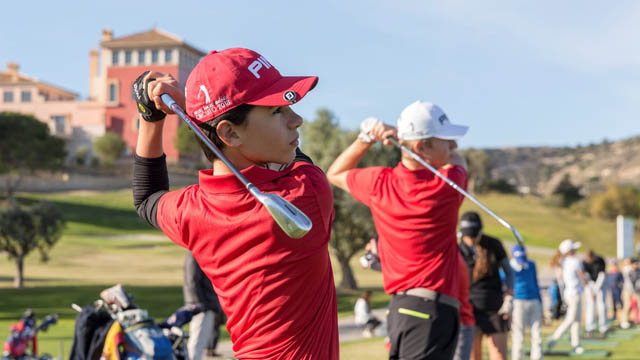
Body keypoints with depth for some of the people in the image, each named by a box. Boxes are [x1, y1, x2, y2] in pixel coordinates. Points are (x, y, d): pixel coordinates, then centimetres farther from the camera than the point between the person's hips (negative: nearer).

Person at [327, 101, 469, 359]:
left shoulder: (379, 183, 2)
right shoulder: (447, 186, -10)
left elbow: (335, 174, 25)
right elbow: (458, 160, 17)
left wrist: (367, 138, 11)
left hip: (400, 306, 7)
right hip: (431, 309, -7)